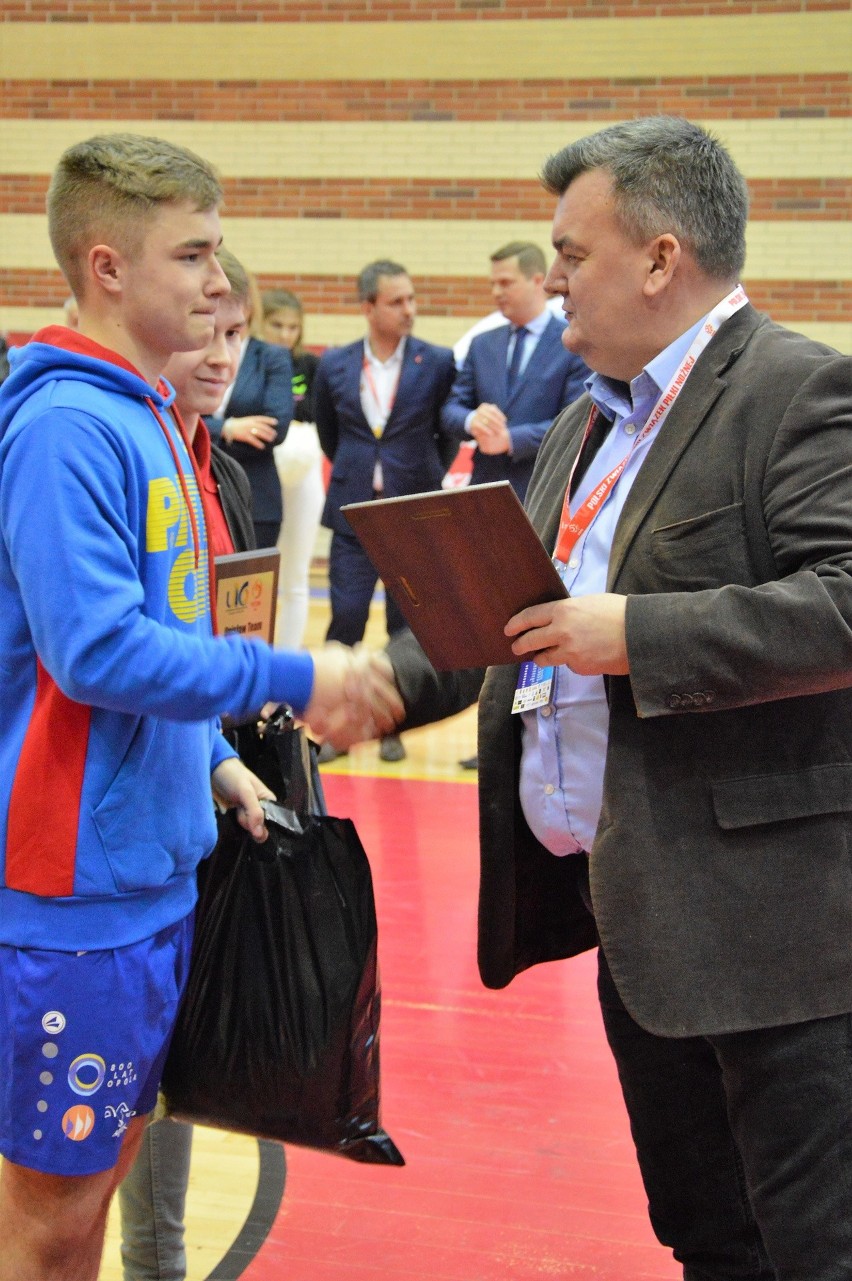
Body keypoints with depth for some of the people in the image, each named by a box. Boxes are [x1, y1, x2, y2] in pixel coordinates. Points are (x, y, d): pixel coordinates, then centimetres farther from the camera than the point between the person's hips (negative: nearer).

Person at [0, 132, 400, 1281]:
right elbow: (96, 650, -26)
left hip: (152, 864, 9)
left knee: (101, 1166, 19)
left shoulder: (144, 415, 11)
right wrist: (293, 679, -19)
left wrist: (213, 759, 10)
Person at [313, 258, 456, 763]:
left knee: (407, 623, 5)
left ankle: (393, 725, 18)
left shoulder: (438, 363, -3)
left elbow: (449, 433, 9)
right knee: (346, 616, -5)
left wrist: (428, 478, 9)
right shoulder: (334, 365, 2)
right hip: (354, 511, 1)